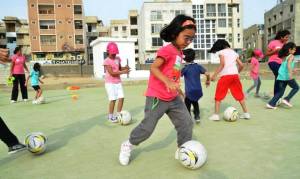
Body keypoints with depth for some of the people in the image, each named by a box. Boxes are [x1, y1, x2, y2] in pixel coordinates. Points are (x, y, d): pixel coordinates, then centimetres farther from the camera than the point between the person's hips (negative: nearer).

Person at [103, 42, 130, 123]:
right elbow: (112, 73, -20)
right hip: (110, 83, -6)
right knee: (113, 99, -7)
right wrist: (123, 72, -25)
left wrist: (125, 68, -5)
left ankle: (118, 115, 15)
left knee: (121, 98, 0)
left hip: (118, 82, 6)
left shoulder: (118, 59, 6)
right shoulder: (106, 61, -13)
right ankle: (110, 116, 10)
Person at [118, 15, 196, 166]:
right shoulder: (167, 50, -16)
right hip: (157, 97, -8)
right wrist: (168, 82, -41)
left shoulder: (179, 52, 11)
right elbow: (153, 68, -28)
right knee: (147, 127, 0)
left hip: (173, 98, 8)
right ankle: (128, 145, 24)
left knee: (187, 123, 5)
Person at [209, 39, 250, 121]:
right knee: (240, 95, 16)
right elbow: (241, 65, 14)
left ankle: (216, 115, 2)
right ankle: (246, 113, 20)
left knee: (218, 96, 3)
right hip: (235, 75, 6)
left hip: (225, 75, -6)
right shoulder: (234, 52, 20)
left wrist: (214, 75, -12)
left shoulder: (221, 52, 3)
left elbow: (222, 64, -12)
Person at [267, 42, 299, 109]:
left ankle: (271, 103, 0)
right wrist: (290, 73, -32)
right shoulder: (291, 56, -4)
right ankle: (287, 99, 3)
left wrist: (292, 69, 39)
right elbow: (288, 64, -22)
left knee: (280, 92, 9)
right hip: (287, 76, -7)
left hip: (281, 76, 7)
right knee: (296, 87, 14)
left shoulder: (284, 56, 19)